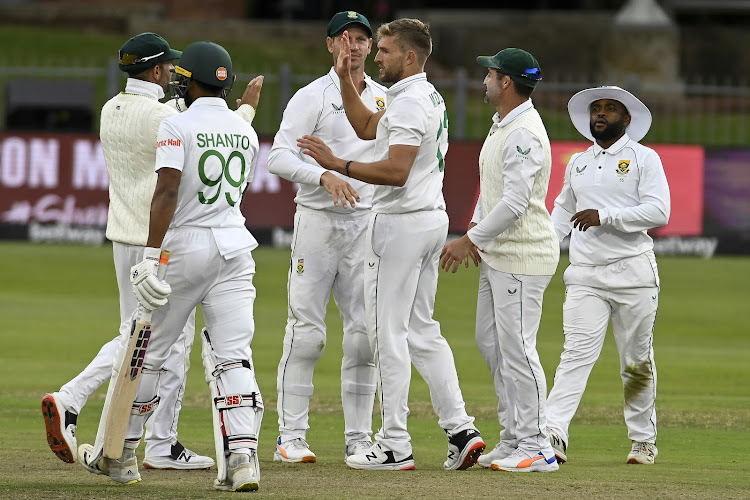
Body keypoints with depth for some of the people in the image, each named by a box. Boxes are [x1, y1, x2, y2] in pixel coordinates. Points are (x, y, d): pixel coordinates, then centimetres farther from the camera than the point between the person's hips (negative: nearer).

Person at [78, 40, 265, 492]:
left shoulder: (178, 126, -10)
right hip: (234, 248, 4)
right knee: (233, 356, -2)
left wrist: (152, 257, -23)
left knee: (148, 352, 9)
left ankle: (121, 454, 18)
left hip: (185, 248, -4)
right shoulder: (246, 132, 9)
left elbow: (168, 192, -20)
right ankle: (242, 455, -18)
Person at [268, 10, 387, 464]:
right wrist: (325, 176, -27)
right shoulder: (312, 98, -4)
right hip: (317, 220, -5)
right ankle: (291, 438, -3)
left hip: (366, 222, 5)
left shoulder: (384, 100, 12)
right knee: (306, 332, -6)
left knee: (365, 332, 3)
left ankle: (360, 439, 8)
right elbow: (280, 157, -15)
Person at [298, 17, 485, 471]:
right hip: (432, 218, 10)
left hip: (401, 224, -10)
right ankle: (461, 429, 8)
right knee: (422, 329, 14)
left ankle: (395, 447, -4)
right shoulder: (430, 96, 16)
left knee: (388, 332, -5)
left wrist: (337, 165, -22)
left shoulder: (409, 102, -17)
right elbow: (367, 126, 29)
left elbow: (396, 171, -27)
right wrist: (345, 77, 21)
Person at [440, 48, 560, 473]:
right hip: (496, 254, 11)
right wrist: (474, 234, 14)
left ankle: (536, 448, -6)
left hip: (522, 258, -11)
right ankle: (513, 440, 19)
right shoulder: (501, 126, 15)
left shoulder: (525, 134, -18)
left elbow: (515, 202, -24)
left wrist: (470, 241, -20)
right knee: (491, 342, 14)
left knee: (517, 347, -9)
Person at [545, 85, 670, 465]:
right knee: (577, 352, -13)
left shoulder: (644, 159, 2)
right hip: (585, 276, 3)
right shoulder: (577, 163, 18)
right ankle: (553, 433, -25)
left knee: (637, 361, 5)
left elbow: (658, 212, -9)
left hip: (633, 273, -3)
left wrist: (605, 216, -16)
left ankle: (643, 440, 17)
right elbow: (563, 210, 28)